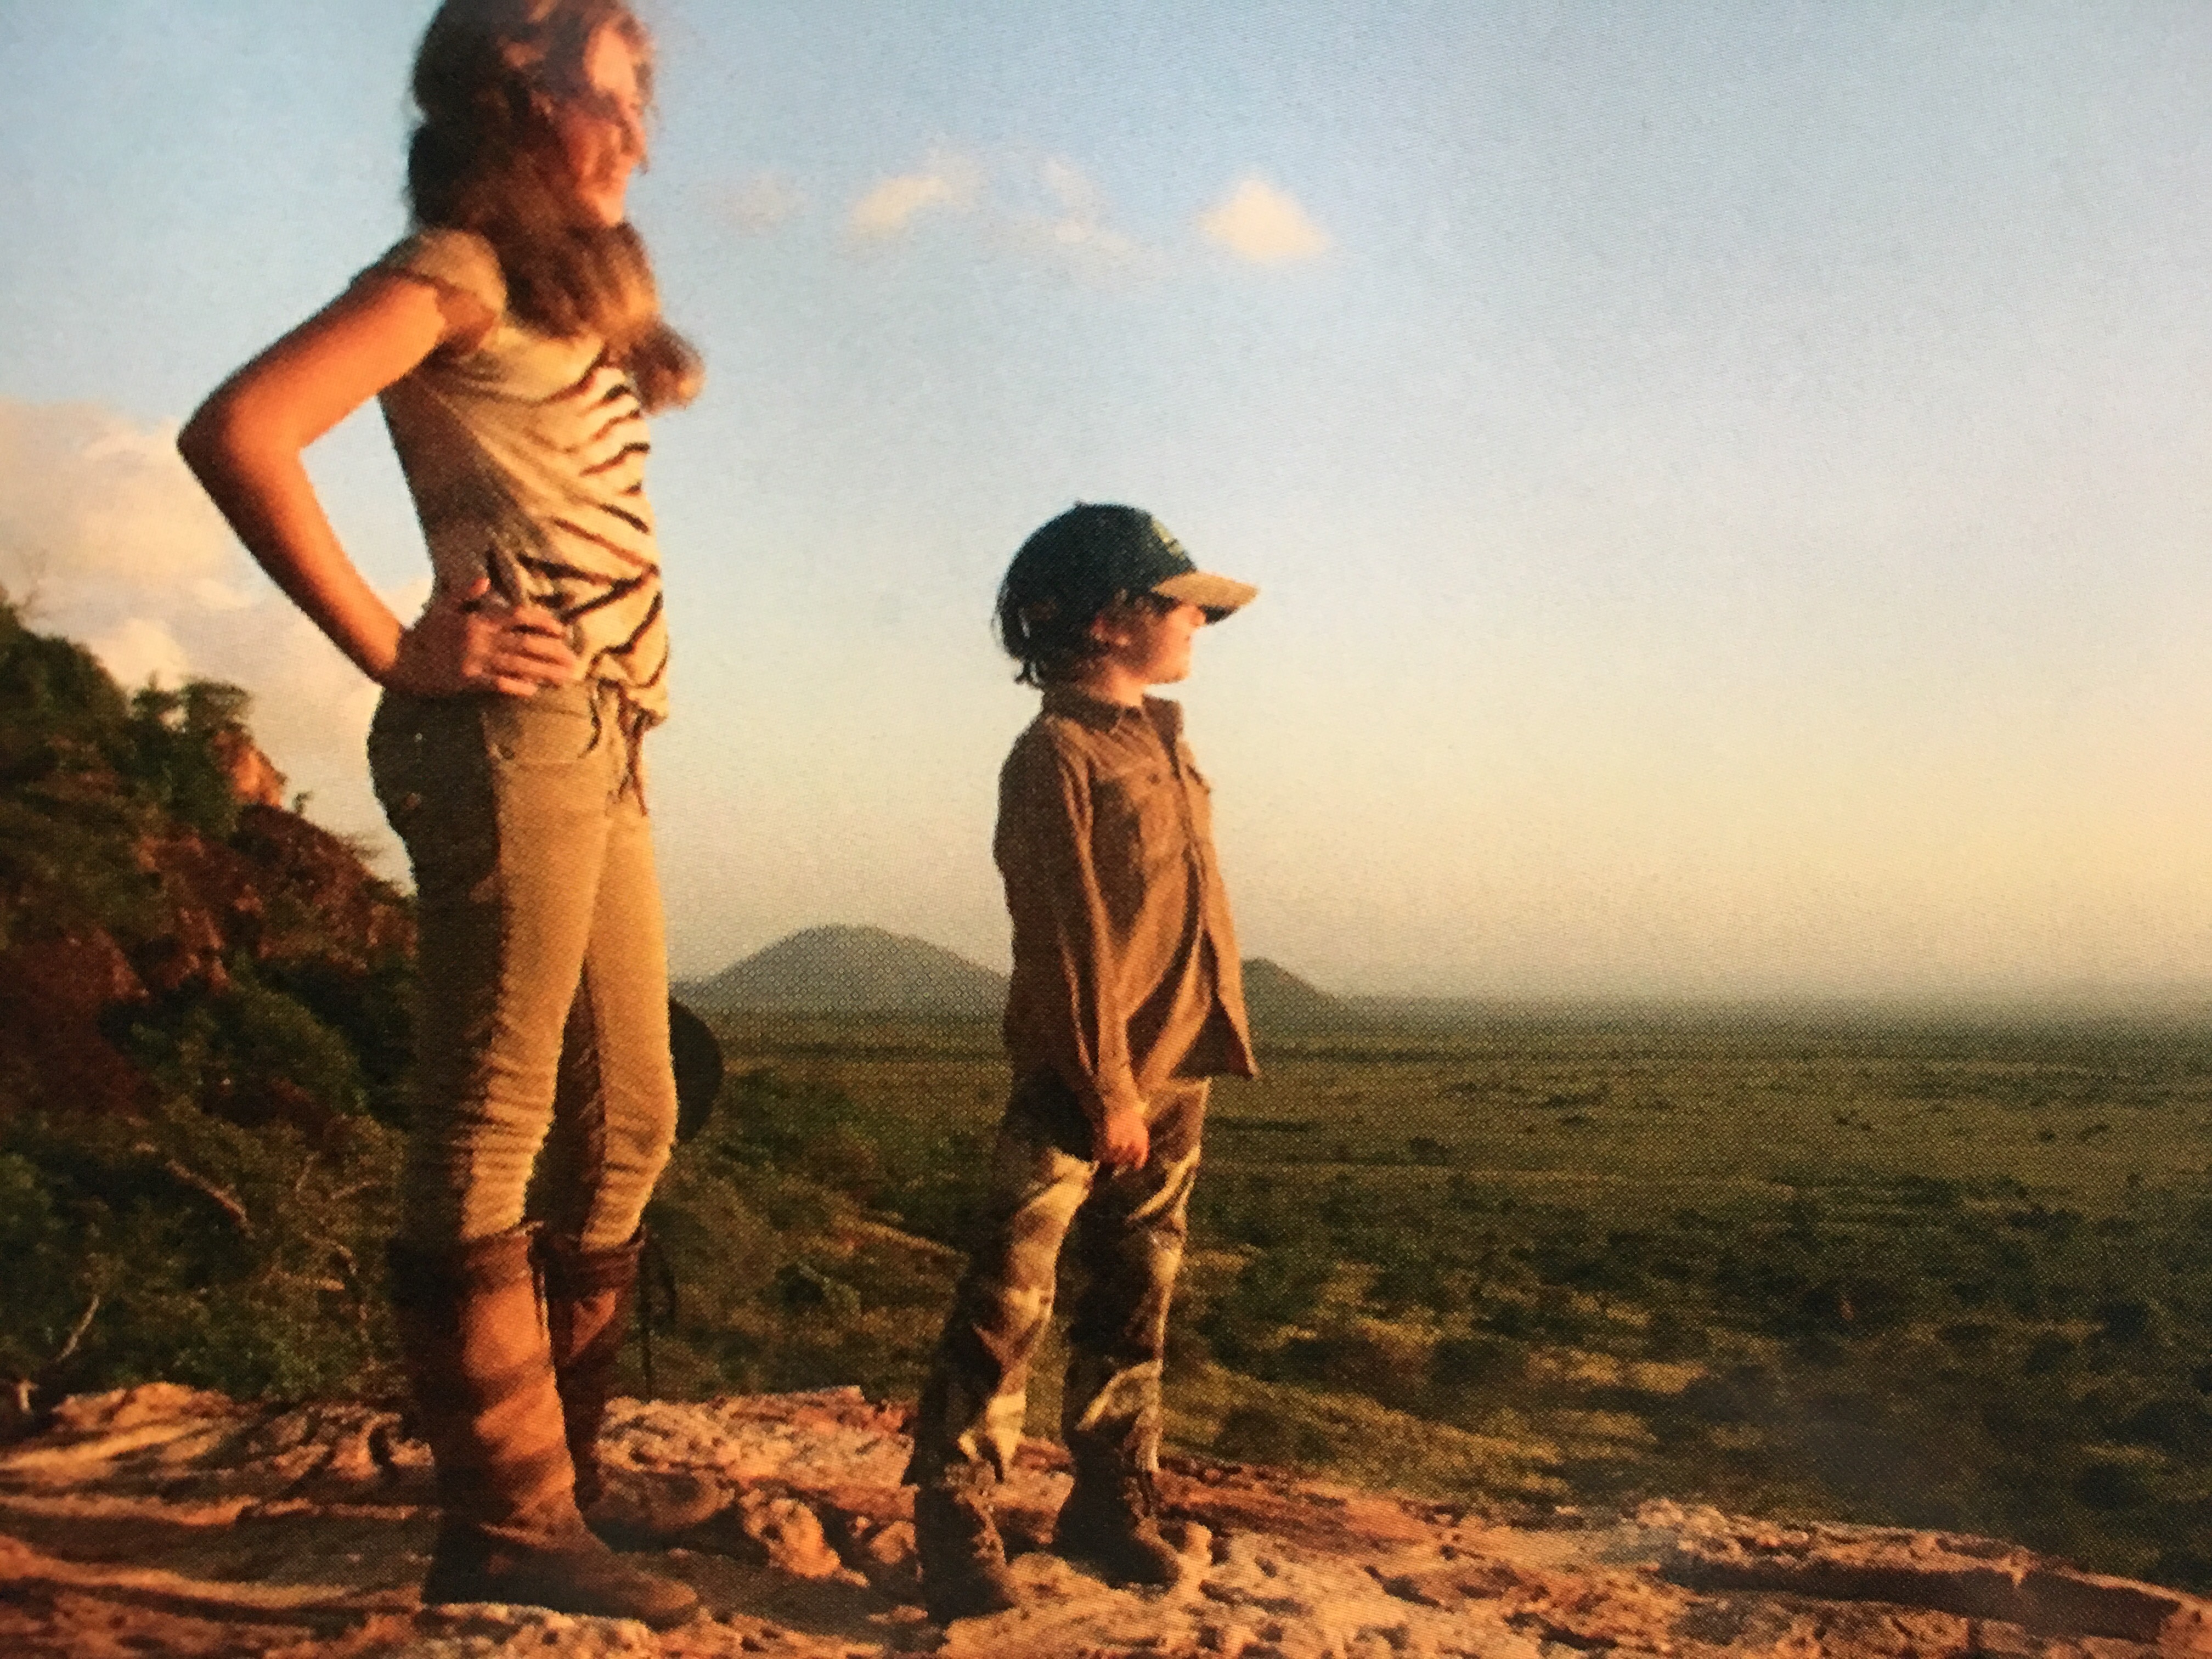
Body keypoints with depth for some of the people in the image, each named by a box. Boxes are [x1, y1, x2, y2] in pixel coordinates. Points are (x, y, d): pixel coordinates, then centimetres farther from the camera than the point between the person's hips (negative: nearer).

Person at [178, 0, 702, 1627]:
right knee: (493, 1128, -5)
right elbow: (238, 431, -17)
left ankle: (557, 1476, 19)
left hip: (601, 746, 9)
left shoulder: (566, 286, 23)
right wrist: (394, 651, -15)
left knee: (627, 1127, 10)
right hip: (514, 731, -9)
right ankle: (506, 1522, 2)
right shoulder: (455, 272, -4)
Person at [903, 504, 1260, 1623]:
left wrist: (1208, 1044, 12)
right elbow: (1069, 936, -15)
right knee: (1011, 1299, -5)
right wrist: (1107, 1088, -16)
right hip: (1078, 1083, -8)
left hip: (1176, 1077, 8)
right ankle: (954, 1518, 2)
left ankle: (1111, 1500, 23)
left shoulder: (1167, 745, 14)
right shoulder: (1056, 754, -11)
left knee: (1136, 1299, 13)